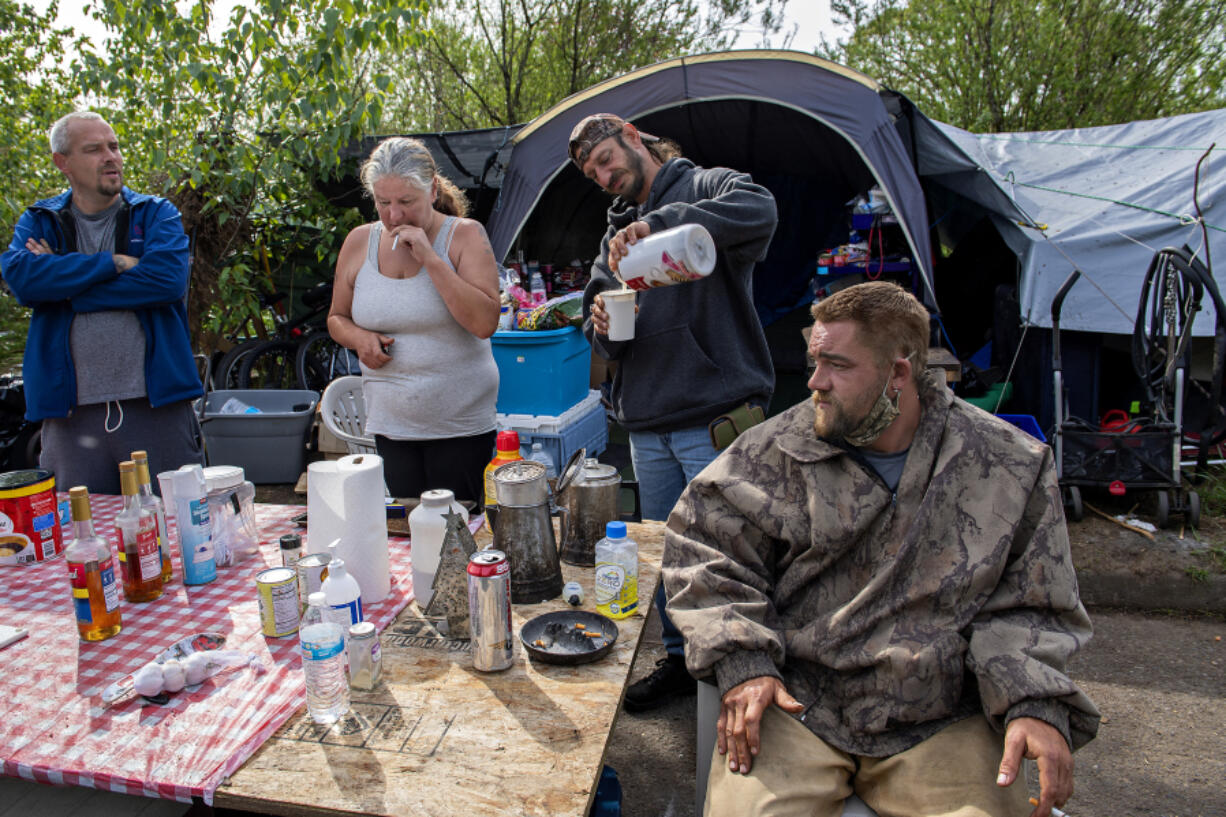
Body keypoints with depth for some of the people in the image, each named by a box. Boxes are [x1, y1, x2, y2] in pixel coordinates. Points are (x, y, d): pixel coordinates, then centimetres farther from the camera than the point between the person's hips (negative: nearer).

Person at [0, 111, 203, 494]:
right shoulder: (39, 222, 12)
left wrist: (64, 281, -8)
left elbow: (168, 279, -13)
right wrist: (112, 263, -11)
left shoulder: (156, 214, 7)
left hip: (156, 406, -1)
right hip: (71, 412, 2)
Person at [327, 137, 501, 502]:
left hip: (460, 426, -3)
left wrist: (429, 258, -20)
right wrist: (359, 337, -6)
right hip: (391, 425, 4)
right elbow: (337, 318, 17)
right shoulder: (359, 242, 5)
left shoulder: (465, 235, -6)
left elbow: (485, 322, -18)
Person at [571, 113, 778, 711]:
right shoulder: (616, 233, 19)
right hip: (647, 421, 7)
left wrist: (656, 224, -31)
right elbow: (605, 341, 16)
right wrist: (601, 325, -9)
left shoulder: (703, 187, 0)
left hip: (716, 418, -7)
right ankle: (681, 660, 33)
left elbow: (760, 209, -25)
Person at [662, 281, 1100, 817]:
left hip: (939, 721, 1)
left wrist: (1035, 704, -11)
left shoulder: (1011, 466, 1)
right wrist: (740, 660, -9)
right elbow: (702, 544, 3)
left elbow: (1028, 606, 7)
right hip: (794, 703, 0)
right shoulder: (777, 451, -1)